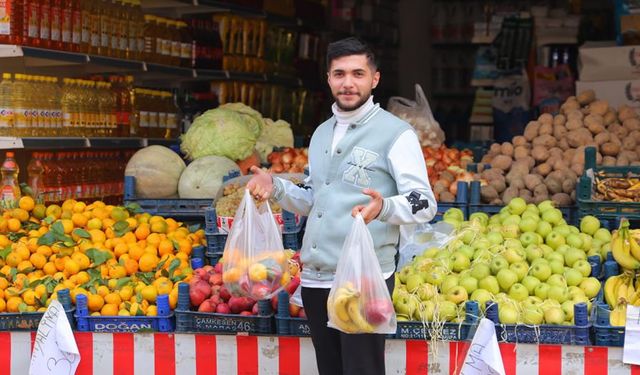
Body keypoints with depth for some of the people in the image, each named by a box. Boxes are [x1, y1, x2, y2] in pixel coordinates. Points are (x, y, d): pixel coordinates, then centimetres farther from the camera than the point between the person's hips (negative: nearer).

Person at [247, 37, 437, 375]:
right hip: (315, 277, 7)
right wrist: (276, 188, 7)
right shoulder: (322, 133, 16)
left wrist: (383, 207, -32)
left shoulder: (395, 134, -6)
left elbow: (424, 204, -12)